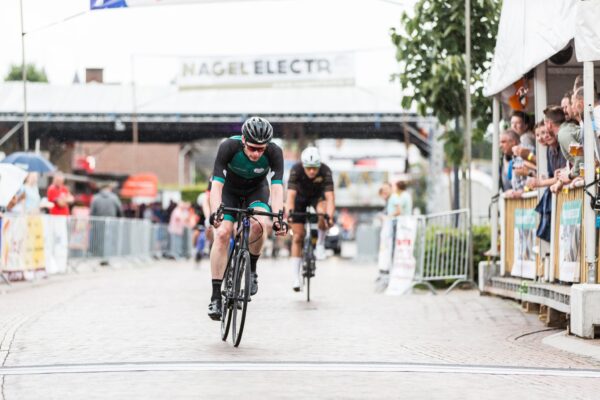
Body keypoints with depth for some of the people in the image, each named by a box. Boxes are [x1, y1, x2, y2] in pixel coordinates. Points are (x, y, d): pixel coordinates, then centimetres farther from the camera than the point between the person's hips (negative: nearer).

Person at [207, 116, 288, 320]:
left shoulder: (274, 152, -31)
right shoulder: (229, 147, -33)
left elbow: (277, 187, -36)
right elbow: (216, 184, -37)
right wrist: (215, 212, -53)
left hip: (256, 190, 0)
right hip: (230, 190, 0)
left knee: (259, 224, -30)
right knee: (222, 233, -21)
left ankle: (251, 269, -3)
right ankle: (216, 296, -15)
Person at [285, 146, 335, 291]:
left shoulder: (325, 171, -33)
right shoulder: (296, 170, -34)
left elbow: (330, 197, -40)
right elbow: (290, 195, -41)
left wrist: (329, 217, -56)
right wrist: (288, 214, -56)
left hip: (317, 196, 0)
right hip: (300, 197, 0)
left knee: (323, 214, -35)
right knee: (298, 237, -5)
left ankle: (320, 244, -8)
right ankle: (296, 277, 4)